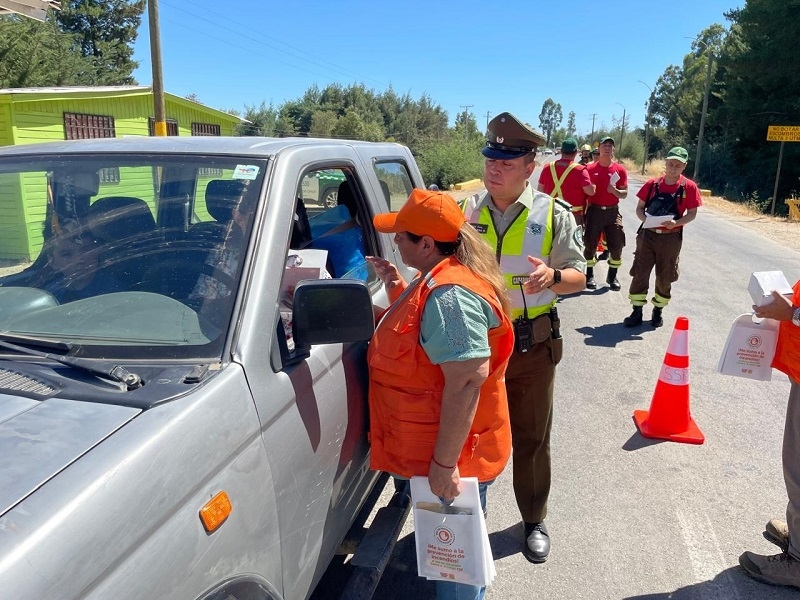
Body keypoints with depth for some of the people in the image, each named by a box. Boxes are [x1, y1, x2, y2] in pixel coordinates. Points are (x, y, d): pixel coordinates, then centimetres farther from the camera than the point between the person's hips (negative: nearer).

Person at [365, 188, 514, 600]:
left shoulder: (449, 293, -28)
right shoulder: (441, 279, 6)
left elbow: (468, 380, -31)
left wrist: (444, 462, -28)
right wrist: (397, 288, 8)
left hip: (450, 454, -10)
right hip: (441, 446, 10)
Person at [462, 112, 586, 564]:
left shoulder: (553, 215, -6)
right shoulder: (467, 212, 0)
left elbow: (578, 278, -3)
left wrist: (552, 276, -25)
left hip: (532, 345, -1)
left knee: (531, 438, 14)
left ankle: (535, 520, 36)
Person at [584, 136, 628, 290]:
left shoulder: (620, 170, 3)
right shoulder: (590, 169, 0)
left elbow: (624, 194, 5)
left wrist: (615, 191, -16)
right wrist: (584, 211, -2)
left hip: (613, 211, 1)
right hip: (594, 210, -1)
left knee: (617, 245, 0)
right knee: (590, 244, 3)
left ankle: (612, 276, 16)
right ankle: (589, 275, 18)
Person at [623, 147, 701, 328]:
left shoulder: (689, 187, -3)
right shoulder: (653, 184, 1)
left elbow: (692, 213, -1)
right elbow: (639, 208, 6)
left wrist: (676, 223, -20)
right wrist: (644, 219, -16)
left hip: (671, 238, -1)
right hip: (648, 235, 1)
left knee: (665, 277, 9)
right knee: (639, 274, 0)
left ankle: (658, 311, 25)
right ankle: (637, 311, 10)